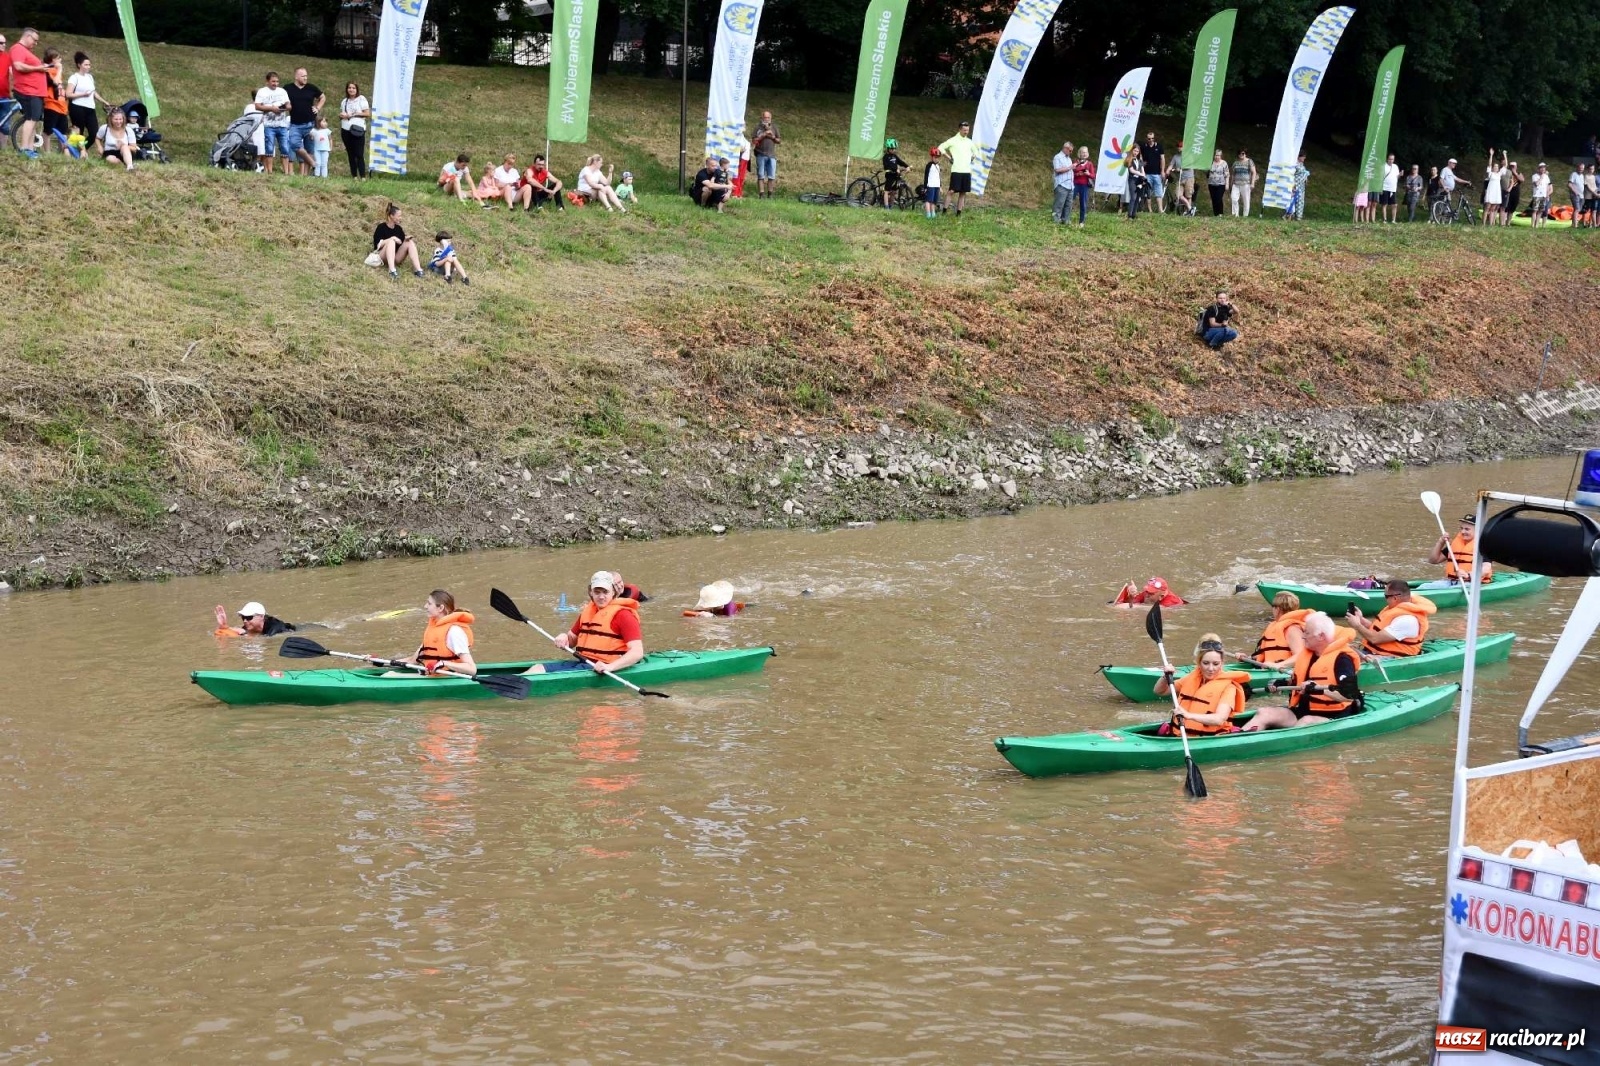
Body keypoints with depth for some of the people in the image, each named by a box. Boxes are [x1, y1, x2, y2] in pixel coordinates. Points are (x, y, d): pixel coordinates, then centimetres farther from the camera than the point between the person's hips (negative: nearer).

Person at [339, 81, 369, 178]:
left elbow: (368, 114, -6)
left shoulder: (361, 99, 1)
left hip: (357, 130, -5)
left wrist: (353, 115, -10)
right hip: (345, 130, 5)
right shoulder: (344, 101, 16)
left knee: (359, 155, -10)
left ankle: (363, 177, -12)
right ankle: (354, 176, 8)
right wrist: (341, 116, 2)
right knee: (351, 154, 5)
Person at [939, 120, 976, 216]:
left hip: (967, 171, 5)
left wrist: (972, 158, 13)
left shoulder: (969, 142, 13)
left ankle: (958, 212, 10)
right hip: (956, 171, -5)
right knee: (952, 191, -12)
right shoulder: (953, 141, -2)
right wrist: (949, 157, -5)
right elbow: (941, 148, 0)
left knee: (963, 192, 5)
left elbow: (975, 151, 30)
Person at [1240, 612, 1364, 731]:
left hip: (1332, 718, -9)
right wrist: (1282, 684, 10)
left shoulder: (1342, 659, -12)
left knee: (1306, 722, -39)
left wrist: (1319, 689, -34)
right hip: (1303, 711, 9)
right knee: (1264, 713, -10)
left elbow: (1350, 695, -24)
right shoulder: (1307, 654, 13)